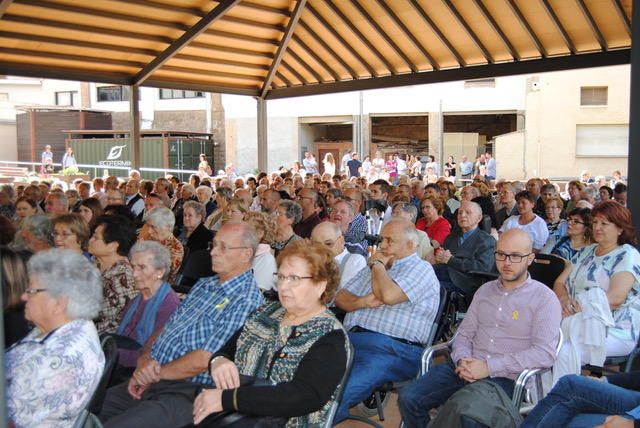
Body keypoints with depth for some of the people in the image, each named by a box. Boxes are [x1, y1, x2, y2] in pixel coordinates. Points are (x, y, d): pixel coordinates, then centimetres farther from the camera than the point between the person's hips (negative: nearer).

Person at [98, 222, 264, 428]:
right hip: (153, 381, 8)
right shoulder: (203, 284, 14)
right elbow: (165, 329, 14)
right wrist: (144, 358, -6)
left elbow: (203, 361, -19)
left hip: (187, 392, -8)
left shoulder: (246, 301, -15)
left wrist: (156, 373, -6)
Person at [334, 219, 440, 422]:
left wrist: (378, 264, 4)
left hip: (391, 350, -7)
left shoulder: (421, 269, 4)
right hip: (350, 339, 7)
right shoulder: (375, 267, 29)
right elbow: (340, 297, 22)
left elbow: (388, 295, -15)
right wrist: (363, 301, -1)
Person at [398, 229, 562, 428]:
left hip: (504, 378, -5)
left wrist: (489, 366, -17)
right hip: (467, 370, 6)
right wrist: (463, 360, -6)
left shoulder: (544, 298, -1)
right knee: (408, 397, -15)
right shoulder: (485, 290, 18)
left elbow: (544, 353, -12)